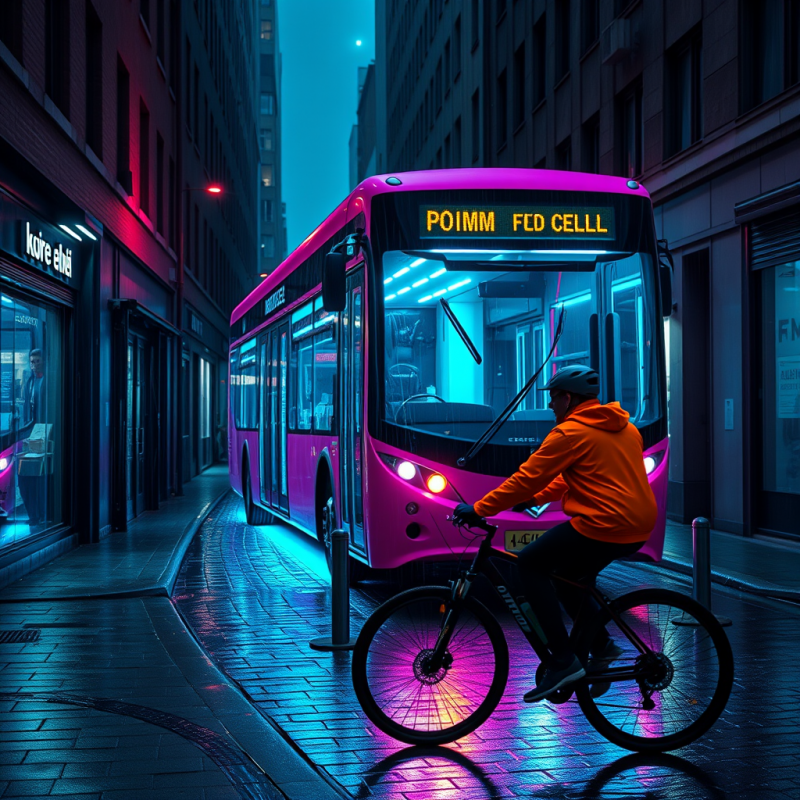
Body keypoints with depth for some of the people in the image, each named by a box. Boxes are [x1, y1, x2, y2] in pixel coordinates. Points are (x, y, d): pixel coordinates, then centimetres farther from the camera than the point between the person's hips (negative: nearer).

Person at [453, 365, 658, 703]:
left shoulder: (570, 433, -9)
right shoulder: (623, 428, 18)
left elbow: (527, 477, -9)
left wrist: (478, 509, -1)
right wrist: (534, 498, 25)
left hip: (603, 526, -9)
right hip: (638, 528, 9)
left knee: (530, 564, 0)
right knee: (569, 574, 26)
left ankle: (562, 661, -6)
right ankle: (601, 645, 22)